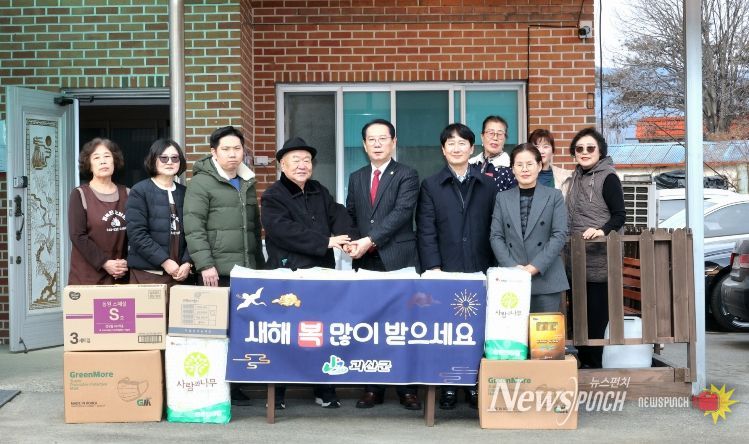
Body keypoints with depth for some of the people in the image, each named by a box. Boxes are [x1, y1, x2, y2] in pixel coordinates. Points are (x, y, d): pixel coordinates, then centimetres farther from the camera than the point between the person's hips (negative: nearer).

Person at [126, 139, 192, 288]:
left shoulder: (185, 193, 12)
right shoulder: (139, 191, -1)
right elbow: (137, 233, -10)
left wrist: (187, 263, -8)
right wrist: (165, 261, -15)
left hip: (179, 274, 4)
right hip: (147, 274, -4)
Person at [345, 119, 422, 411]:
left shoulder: (407, 176, 1)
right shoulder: (356, 178, 17)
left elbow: (401, 213, -12)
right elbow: (350, 215, 19)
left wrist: (370, 240, -18)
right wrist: (351, 243, -1)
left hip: (398, 261, -4)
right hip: (367, 264, 4)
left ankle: (407, 389, 5)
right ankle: (373, 388, 12)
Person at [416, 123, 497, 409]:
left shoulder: (487, 186, 12)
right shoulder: (431, 186, 8)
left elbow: (494, 229, 9)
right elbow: (426, 231, 1)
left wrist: (494, 266, 1)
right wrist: (433, 268, -9)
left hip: (480, 271, 1)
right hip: (445, 271, -1)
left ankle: (476, 386, 8)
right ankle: (448, 386, 8)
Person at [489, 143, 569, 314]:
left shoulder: (554, 196, 6)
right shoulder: (502, 198, 11)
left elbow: (560, 235, -2)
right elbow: (496, 236, 5)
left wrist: (535, 267, -12)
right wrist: (513, 267, -10)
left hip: (546, 279, -1)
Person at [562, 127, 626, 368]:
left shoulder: (608, 179, -5)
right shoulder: (573, 181, 15)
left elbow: (619, 215, -11)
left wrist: (603, 230, -27)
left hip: (600, 260, -7)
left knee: (596, 317, -7)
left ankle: (593, 364, 1)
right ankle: (583, 362, 16)